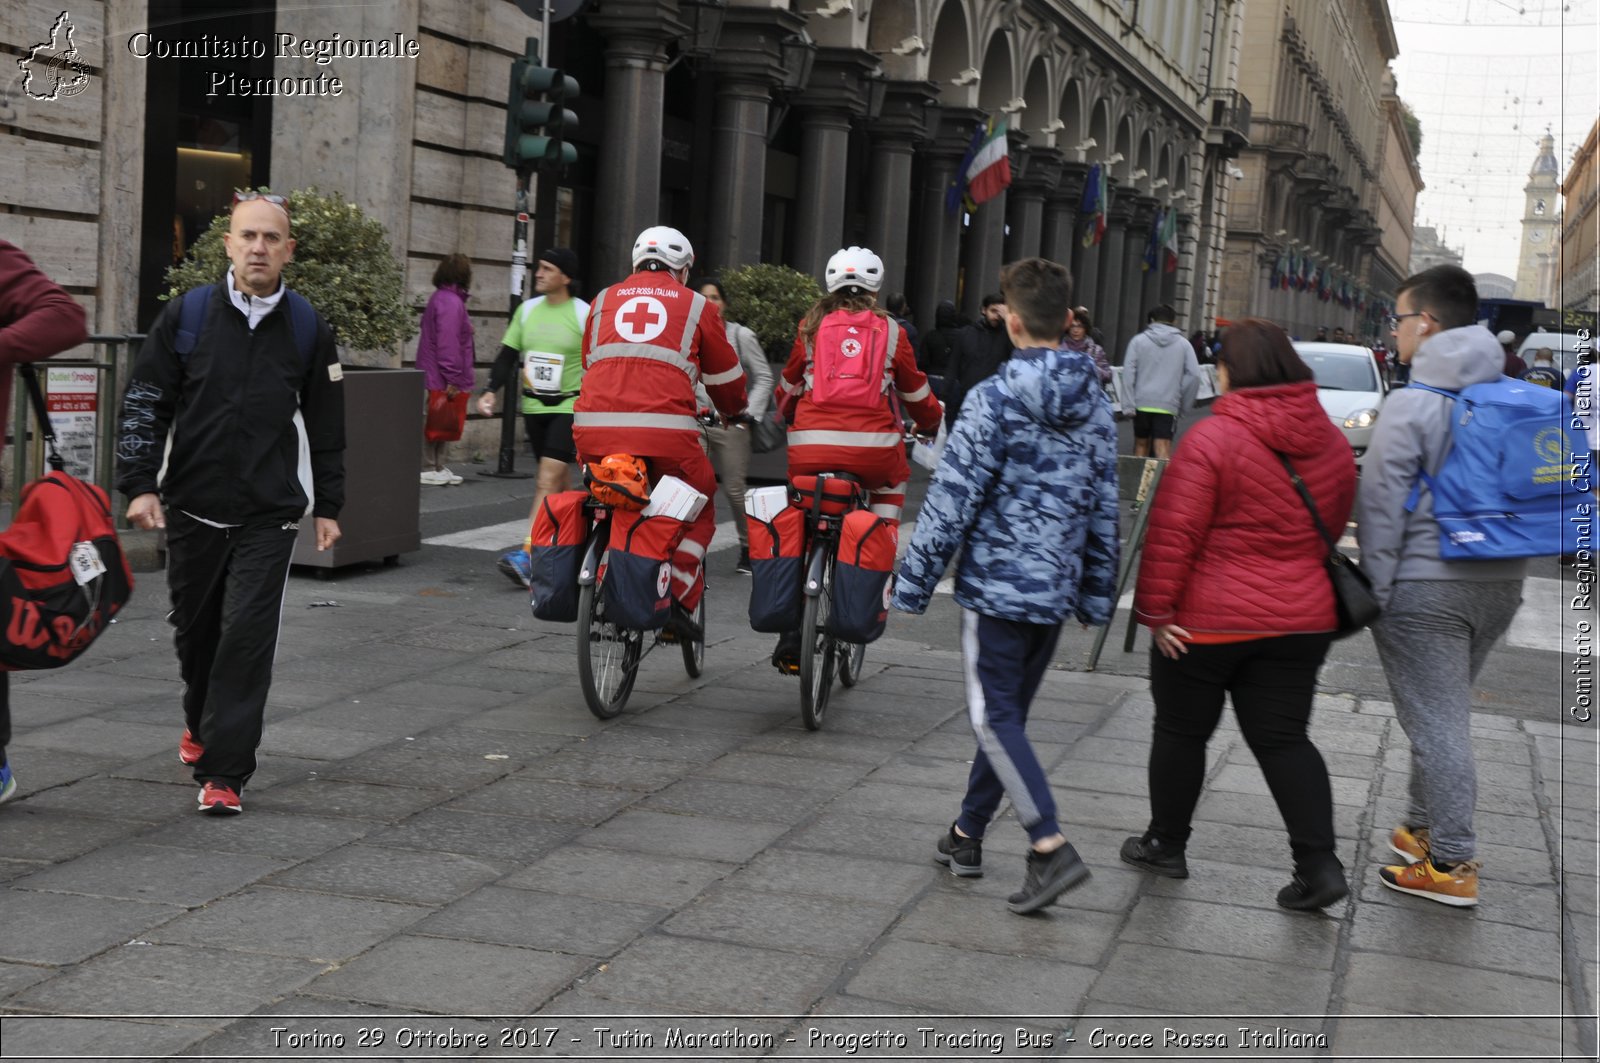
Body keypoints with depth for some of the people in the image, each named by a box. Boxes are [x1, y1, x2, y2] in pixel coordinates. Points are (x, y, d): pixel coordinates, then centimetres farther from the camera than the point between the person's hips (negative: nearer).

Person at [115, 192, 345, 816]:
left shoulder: (308, 329, 1)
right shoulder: (186, 316, -1)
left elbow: (326, 427, 9)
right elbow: (144, 403, 3)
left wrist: (327, 506, 9)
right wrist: (140, 485, -6)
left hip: (269, 517, -1)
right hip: (192, 508, 1)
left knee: (248, 637, -9)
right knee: (195, 629, 15)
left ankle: (223, 771, -4)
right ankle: (202, 723, 43)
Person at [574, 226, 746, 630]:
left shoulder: (603, 300, 23)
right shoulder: (697, 306, 16)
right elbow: (725, 377, 24)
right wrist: (735, 413, 45)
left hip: (595, 428, 3)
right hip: (665, 430, -3)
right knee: (697, 512, 17)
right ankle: (678, 599, 3)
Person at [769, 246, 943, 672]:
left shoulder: (811, 327, 12)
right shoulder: (890, 332, 9)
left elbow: (789, 386, 23)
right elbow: (916, 392, 21)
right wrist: (933, 424, 41)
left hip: (810, 447, 1)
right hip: (872, 447, -1)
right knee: (891, 481, 32)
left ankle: (791, 643, 8)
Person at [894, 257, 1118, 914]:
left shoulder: (994, 398, -14)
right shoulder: (1094, 404, 7)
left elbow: (954, 497, -14)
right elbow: (1104, 506, 11)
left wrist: (915, 581, -6)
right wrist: (1097, 594, 19)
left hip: (997, 582, -7)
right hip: (1056, 587, 7)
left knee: (994, 717, -3)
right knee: (1007, 713, 16)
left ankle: (1050, 847, -15)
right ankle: (966, 835, 28)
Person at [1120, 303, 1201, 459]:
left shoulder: (1138, 341, 4)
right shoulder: (1183, 344, 6)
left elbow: (1128, 374, -3)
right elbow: (1194, 375, 1)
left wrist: (1128, 405, -5)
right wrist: (1184, 404, 8)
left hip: (1142, 403, 1)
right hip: (1168, 405, -1)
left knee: (1141, 444, 16)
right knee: (1163, 448, -7)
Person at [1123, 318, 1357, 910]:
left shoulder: (1212, 438, -16)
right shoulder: (1330, 442, 5)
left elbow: (1173, 531, -18)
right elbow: (1334, 525, 17)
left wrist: (1156, 609, -12)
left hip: (1207, 620, -5)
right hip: (1302, 618, 5)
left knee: (1181, 730, 12)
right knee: (1283, 738, 9)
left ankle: (1166, 844, 26)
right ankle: (1319, 864, 0)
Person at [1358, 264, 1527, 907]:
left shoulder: (1414, 406, -13)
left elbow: (1381, 509, -12)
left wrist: (1372, 589, -6)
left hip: (1425, 588, -7)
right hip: (1502, 584, 7)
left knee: (1437, 723, -1)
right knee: (1445, 714, 20)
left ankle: (1451, 866, 3)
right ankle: (1425, 829, 32)